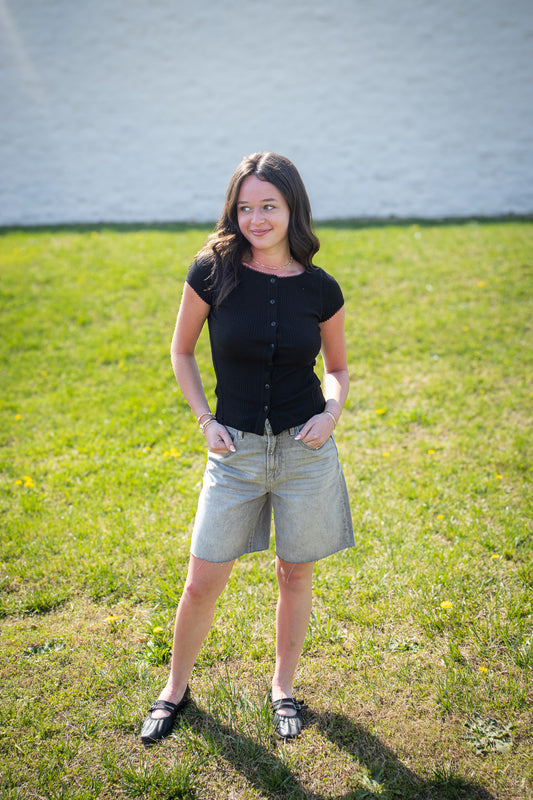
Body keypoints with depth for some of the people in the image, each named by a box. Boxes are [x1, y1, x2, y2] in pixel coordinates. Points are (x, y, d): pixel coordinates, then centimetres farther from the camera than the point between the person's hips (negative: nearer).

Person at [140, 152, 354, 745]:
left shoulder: (320, 289, -3)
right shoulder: (212, 272, -7)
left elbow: (338, 367, 12)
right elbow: (181, 352, 6)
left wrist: (332, 411, -7)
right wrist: (205, 420, -3)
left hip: (306, 451, 1)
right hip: (235, 451, 0)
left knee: (295, 575, 13)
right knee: (202, 584, 5)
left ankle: (283, 686, 37)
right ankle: (176, 687, 32)